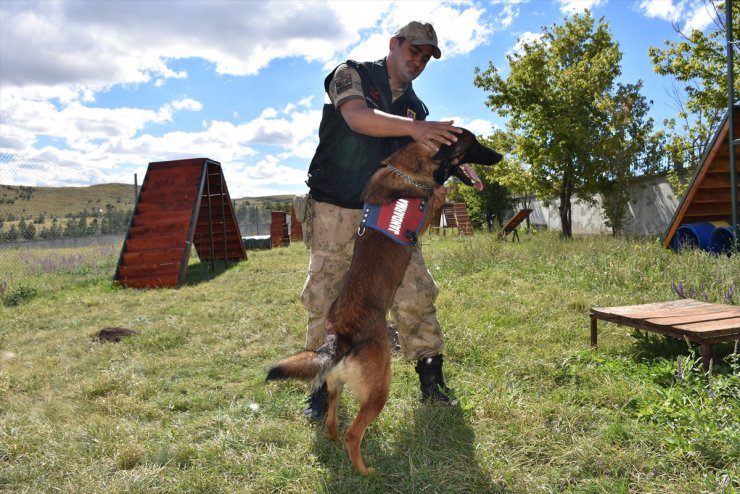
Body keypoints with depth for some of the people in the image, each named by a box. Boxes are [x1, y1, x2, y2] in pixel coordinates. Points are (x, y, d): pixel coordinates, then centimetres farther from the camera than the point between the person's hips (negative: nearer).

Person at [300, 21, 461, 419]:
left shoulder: (414, 107, 16)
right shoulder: (352, 74, 0)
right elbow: (358, 117, -21)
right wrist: (414, 128, -34)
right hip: (337, 211, -4)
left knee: (415, 295, -3)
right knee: (325, 300, -1)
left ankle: (430, 378, 11)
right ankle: (323, 383, 13)